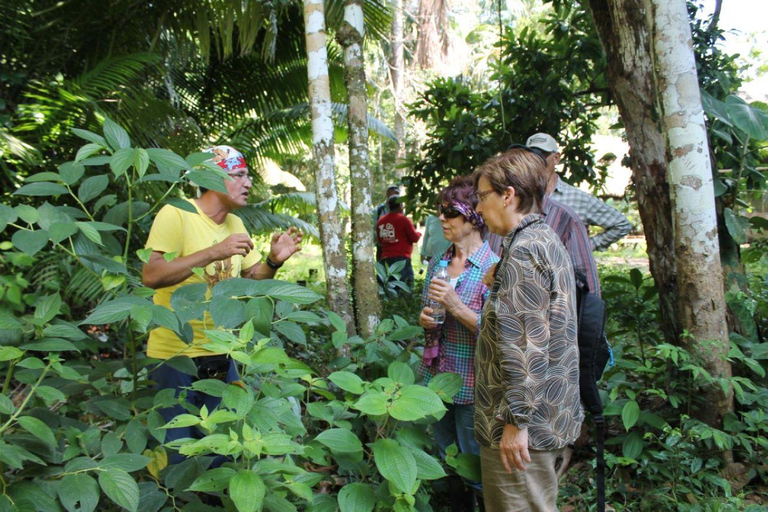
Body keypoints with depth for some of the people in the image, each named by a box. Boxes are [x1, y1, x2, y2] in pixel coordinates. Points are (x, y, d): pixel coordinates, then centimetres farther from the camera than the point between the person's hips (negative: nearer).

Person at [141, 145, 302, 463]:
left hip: (220, 354, 7)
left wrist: (274, 260, -8)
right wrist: (215, 252, -32)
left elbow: (252, 278, 12)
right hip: (176, 354, -6)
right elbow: (150, 276, -25)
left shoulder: (235, 223, 8)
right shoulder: (176, 214, -14)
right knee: (178, 451, 4)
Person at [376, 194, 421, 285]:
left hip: (385, 258, 6)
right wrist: (419, 233, 16)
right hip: (401, 258, -6)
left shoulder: (381, 221, 7)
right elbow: (414, 238, -4)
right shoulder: (403, 219, -9)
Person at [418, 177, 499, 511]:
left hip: (471, 385, -6)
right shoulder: (438, 262, 5)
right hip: (436, 379, 7)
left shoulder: (493, 267, -14)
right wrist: (424, 320, -5)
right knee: (446, 467, 21)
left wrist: (456, 307, -26)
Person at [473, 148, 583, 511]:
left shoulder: (523, 249, -19)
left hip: (526, 423, -10)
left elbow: (526, 345, -24)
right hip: (551, 413, 10)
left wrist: (516, 420, -21)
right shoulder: (548, 240, 13)